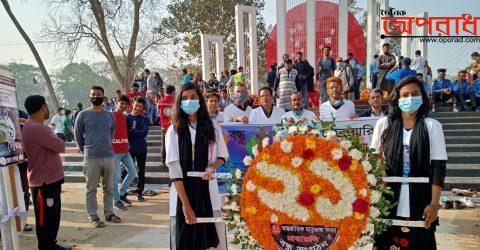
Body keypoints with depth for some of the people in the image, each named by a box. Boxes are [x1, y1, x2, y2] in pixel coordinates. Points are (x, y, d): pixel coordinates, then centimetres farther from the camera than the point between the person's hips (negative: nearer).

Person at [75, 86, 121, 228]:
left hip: (109, 156, 4)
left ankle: (109, 213, 24)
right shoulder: (83, 115, -1)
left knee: (109, 187, 12)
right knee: (91, 189, 3)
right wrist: (85, 151, 8)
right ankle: (93, 217, 13)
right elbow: (78, 135, 6)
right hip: (91, 158, -4)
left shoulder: (110, 115, 9)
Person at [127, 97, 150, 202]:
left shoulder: (144, 119, 2)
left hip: (141, 148, 1)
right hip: (129, 147, -1)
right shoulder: (127, 117, 1)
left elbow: (144, 133, -10)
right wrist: (137, 133, -16)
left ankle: (139, 192, 21)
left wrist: (131, 132, -13)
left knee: (141, 171, 9)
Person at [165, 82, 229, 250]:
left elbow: (223, 155, 16)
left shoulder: (213, 128, 6)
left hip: (208, 190, 1)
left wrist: (212, 167, -7)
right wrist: (186, 204, -13)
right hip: (183, 191, -1)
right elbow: (174, 169, -6)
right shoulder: (174, 130, -1)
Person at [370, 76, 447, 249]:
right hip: (388, 202, 1)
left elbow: (438, 167, -3)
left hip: (420, 203, -1)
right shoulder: (384, 124, 1)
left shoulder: (432, 126, -2)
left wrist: (434, 204, -7)